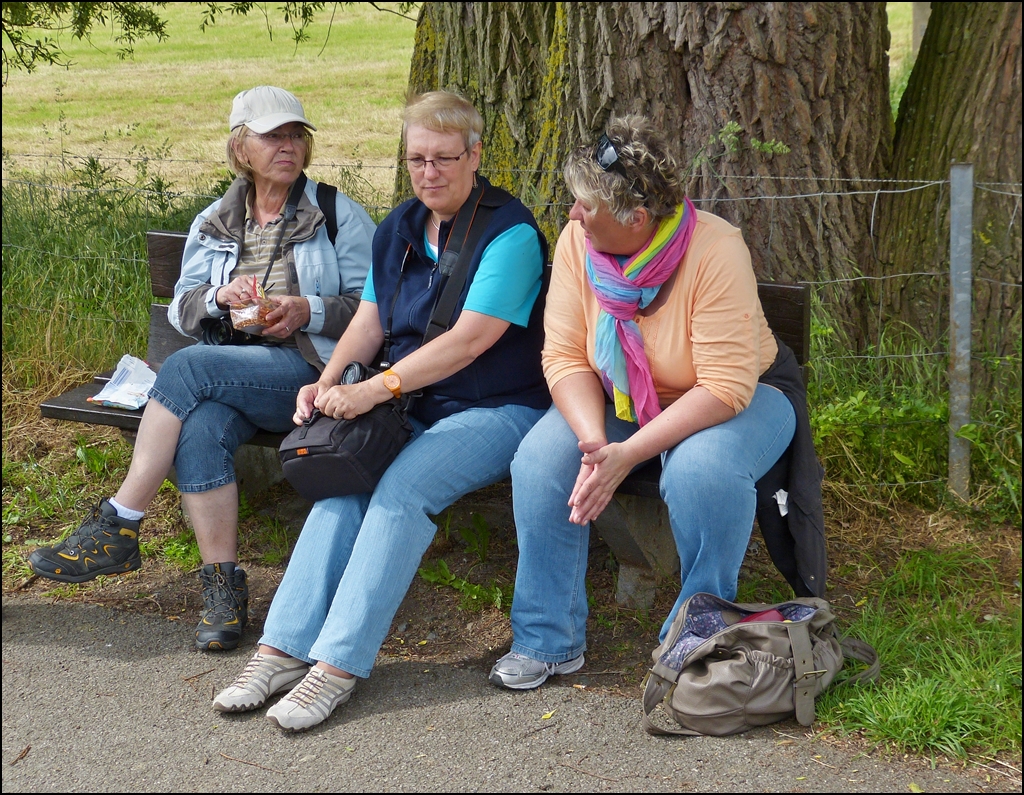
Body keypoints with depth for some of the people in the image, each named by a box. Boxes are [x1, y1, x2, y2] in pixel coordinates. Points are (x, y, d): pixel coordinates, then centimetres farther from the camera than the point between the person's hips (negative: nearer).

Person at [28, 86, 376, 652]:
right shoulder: (213, 224, 18)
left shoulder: (341, 217, 8)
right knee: (199, 427, -33)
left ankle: (116, 529, -23)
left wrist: (311, 311, -14)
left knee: (187, 367, -29)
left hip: (309, 369, -4)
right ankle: (223, 586, -25)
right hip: (227, 376, 4)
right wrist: (217, 297, -8)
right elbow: (179, 310, 15)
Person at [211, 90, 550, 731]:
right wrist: (327, 383, -7)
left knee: (402, 488, -30)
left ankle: (338, 664, -30)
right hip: (415, 406, 6)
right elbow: (370, 322, 13)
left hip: (497, 409, -6)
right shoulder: (399, 229, 13)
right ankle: (284, 647, -24)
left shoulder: (510, 232, -12)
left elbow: (468, 341, -20)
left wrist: (373, 390, -25)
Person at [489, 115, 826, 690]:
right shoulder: (577, 242, -14)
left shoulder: (715, 250, -29)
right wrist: (594, 442, -31)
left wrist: (628, 455, -36)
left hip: (741, 399, -4)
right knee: (541, 459, -21)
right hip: (624, 400, 4)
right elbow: (566, 359, -12)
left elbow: (724, 388, -30)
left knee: (702, 471, -36)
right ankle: (548, 639, -7)